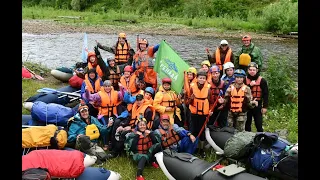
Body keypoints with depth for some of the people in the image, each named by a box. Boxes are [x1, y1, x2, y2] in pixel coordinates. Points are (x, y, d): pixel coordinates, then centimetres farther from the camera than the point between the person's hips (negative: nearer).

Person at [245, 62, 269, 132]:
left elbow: (266, 94, -2)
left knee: (259, 124, -1)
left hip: (258, 106, -2)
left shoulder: (262, 80, -3)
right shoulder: (245, 80, 2)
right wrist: (250, 85, -17)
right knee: (247, 124, 12)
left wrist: (265, 107, -5)